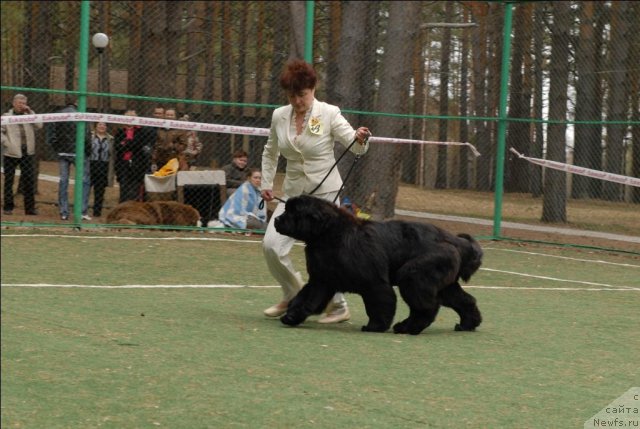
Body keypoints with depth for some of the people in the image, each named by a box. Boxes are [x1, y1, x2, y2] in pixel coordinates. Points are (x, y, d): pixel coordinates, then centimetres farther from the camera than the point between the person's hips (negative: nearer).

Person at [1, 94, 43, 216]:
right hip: (11, 154, -2)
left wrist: (30, 112, -6)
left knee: (29, 180, 1)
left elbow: (39, 125, -2)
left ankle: (30, 208, 6)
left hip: (27, 153, 2)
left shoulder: (28, 116, 12)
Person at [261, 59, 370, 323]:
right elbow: (270, 153, 18)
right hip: (292, 193, 4)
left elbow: (355, 147, -12)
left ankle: (338, 307, 14)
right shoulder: (279, 116, 2)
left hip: (324, 193, -4)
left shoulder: (329, 114, -9)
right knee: (271, 245, -7)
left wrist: (360, 138, -34)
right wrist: (266, 183, 12)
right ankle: (292, 296, 16)